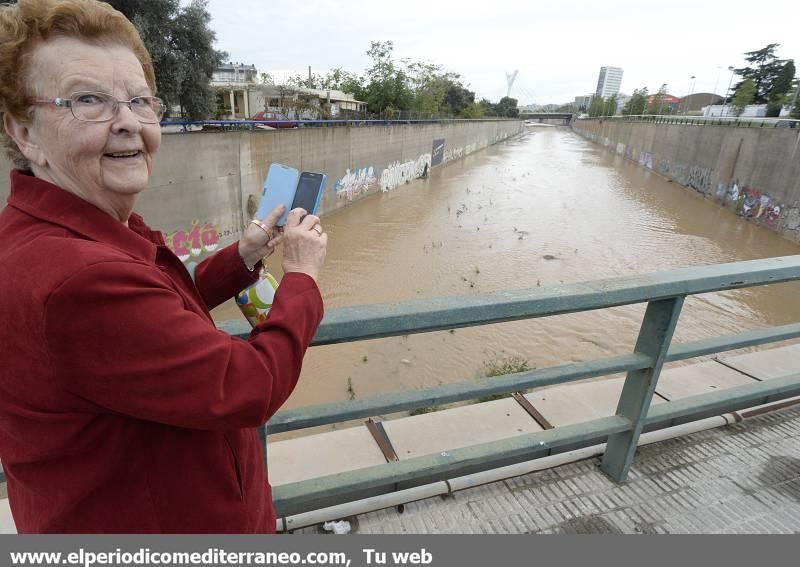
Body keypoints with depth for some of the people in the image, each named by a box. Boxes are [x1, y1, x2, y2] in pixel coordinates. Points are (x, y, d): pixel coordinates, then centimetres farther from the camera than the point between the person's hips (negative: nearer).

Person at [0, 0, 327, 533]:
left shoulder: (76, 235, -3)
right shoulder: (72, 278, -36)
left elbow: (161, 318, 6)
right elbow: (248, 388, -31)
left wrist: (243, 257, -4)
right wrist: (301, 274, -18)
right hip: (156, 524, -8)